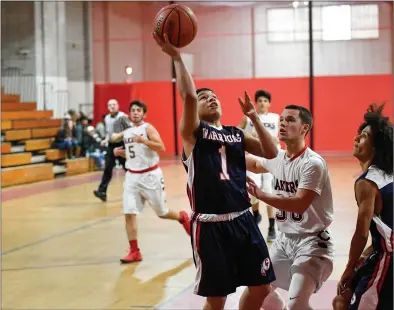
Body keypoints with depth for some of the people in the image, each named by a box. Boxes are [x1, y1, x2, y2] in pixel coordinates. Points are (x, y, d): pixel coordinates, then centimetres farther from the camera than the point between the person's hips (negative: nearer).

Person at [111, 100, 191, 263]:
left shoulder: (148, 128, -9)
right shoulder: (126, 132, 11)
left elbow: (161, 147, -21)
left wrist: (143, 140, -31)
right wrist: (120, 152, 3)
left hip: (150, 175, -5)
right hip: (132, 176, 5)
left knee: (162, 213, 8)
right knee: (129, 213, -7)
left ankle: (182, 217, 40)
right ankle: (134, 251, -2)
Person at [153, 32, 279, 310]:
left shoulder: (236, 134, 14)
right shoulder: (193, 132, -1)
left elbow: (272, 153, 6)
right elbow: (187, 95, -18)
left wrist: (254, 117, 1)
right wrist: (176, 57, -19)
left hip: (243, 220, 5)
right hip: (210, 226, -5)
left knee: (261, 287, 12)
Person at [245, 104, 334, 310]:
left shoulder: (312, 163, -21)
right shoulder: (277, 158, 4)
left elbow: (299, 204, -30)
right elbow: (254, 164, 27)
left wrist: (259, 194, -34)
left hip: (312, 242, -8)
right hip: (284, 239, 8)